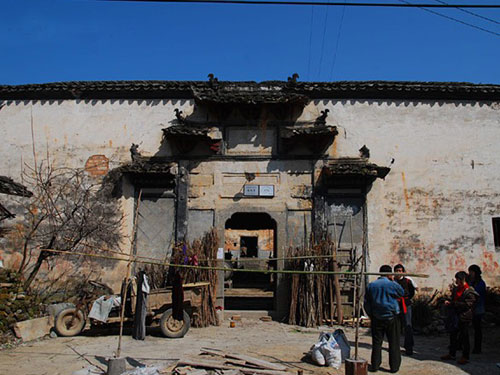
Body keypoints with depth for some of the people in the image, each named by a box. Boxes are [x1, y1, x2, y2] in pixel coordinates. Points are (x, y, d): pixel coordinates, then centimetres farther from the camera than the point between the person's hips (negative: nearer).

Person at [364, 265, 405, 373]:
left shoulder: (371, 285, 4)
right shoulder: (392, 284, -9)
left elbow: (366, 303, 7)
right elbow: (402, 293, 10)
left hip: (376, 318, 3)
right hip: (391, 318, -3)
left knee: (376, 342, 9)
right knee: (393, 342, 6)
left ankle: (375, 365, 12)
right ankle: (394, 366, 11)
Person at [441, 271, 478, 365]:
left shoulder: (469, 292, -14)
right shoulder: (455, 289, 10)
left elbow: (467, 304, -22)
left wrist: (453, 304, -24)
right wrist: (448, 303, 0)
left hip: (464, 318, -8)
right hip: (455, 316, 8)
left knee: (464, 337, 1)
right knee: (453, 335, 14)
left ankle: (465, 357, 13)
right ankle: (452, 354, 27)